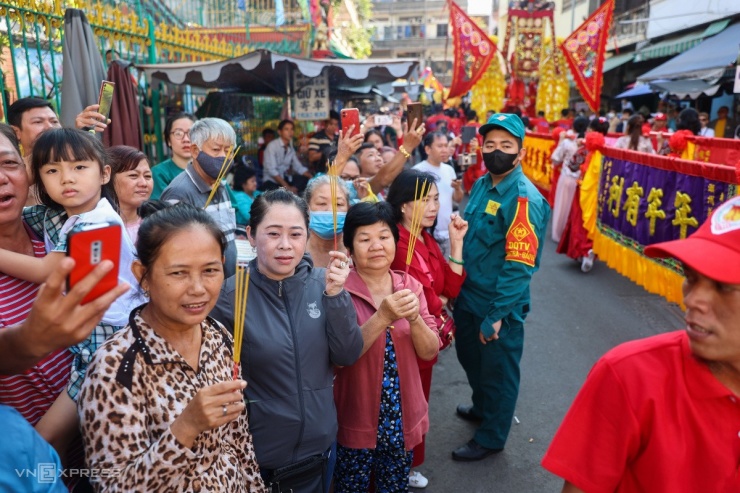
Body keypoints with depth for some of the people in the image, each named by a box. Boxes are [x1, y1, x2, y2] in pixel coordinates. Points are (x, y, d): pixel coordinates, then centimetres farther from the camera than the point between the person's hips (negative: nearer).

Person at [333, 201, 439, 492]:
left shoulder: (410, 286, -2)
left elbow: (430, 351, -5)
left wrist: (414, 318, -24)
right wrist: (382, 317, -34)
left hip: (403, 417, 4)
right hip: (356, 419, -3)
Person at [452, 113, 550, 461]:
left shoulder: (524, 199, -22)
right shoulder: (481, 185, 3)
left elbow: (519, 264, -24)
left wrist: (495, 315, -22)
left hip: (499, 306, -8)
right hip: (468, 295, 8)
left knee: (498, 371, 13)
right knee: (470, 357, 26)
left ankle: (491, 438, 36)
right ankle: (482, 407, 54)